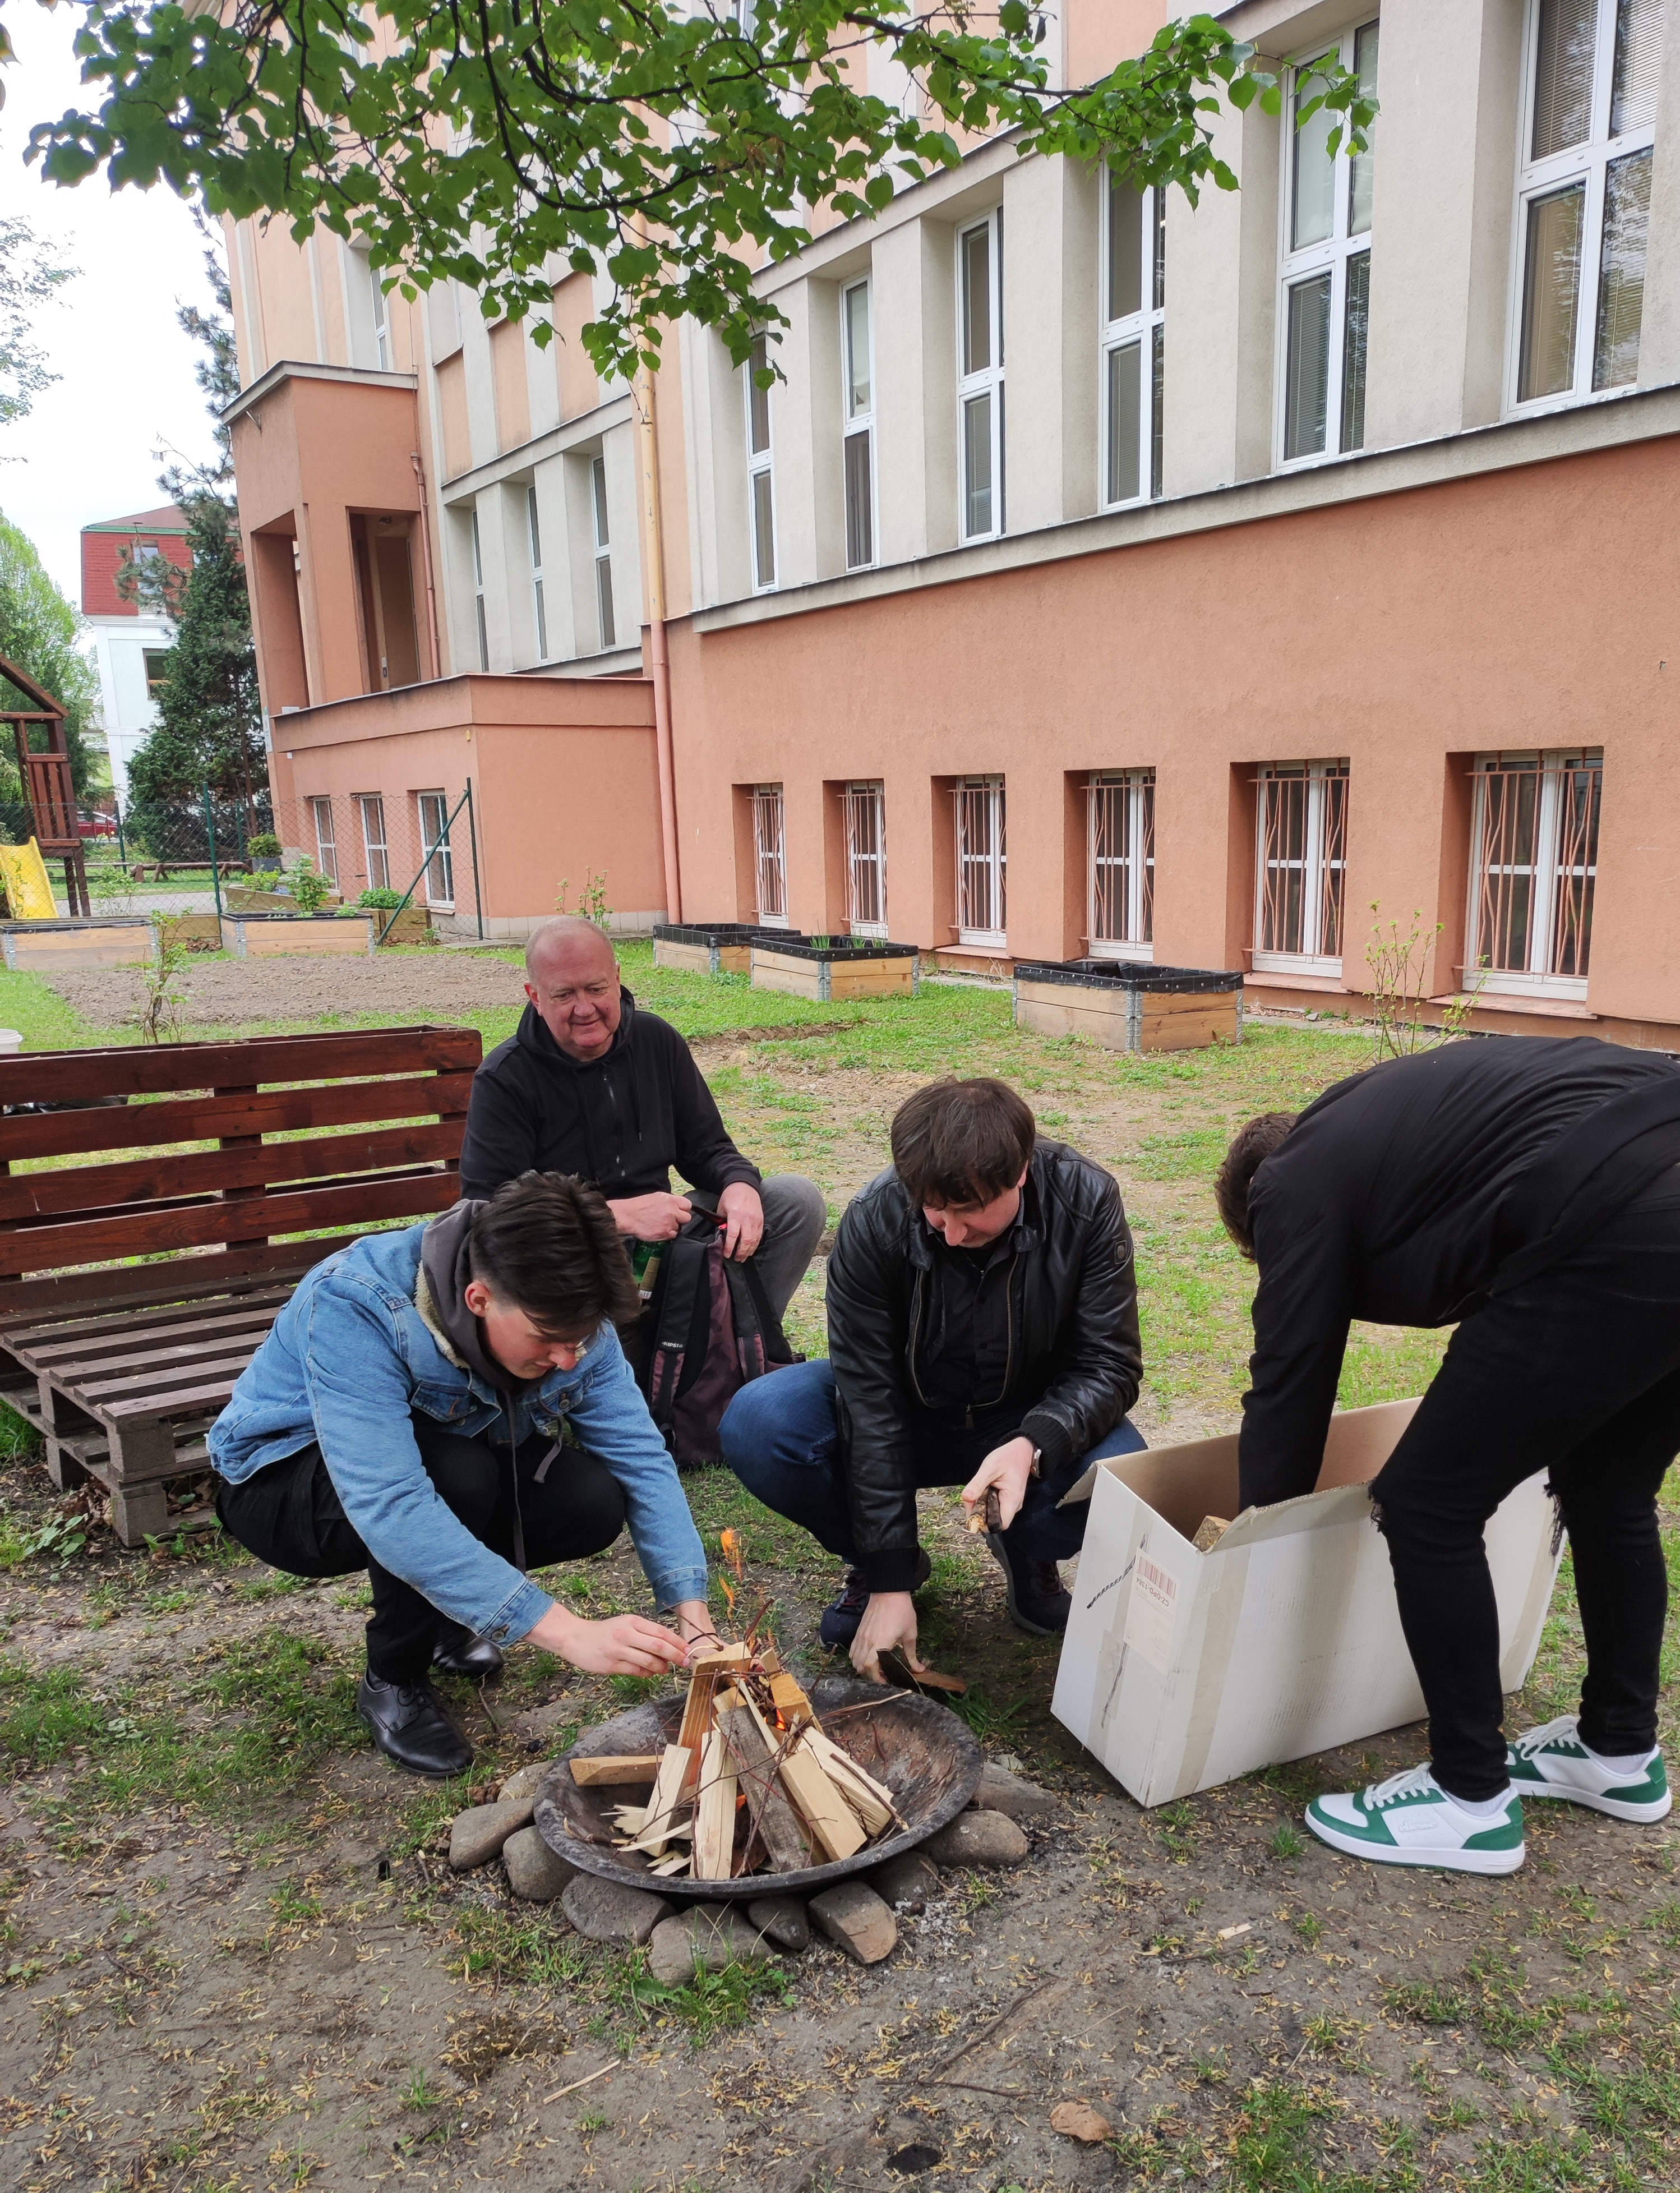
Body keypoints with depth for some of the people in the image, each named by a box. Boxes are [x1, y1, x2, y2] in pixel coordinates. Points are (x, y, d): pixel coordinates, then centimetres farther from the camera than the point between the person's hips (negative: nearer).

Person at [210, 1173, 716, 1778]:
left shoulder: (566, 1313, -21)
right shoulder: (353, 1304, -38)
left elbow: (642, 1457, -17)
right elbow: (388, 1507, -45)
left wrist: (692, 1615, -30)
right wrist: (569, 1633, -48)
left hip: (452, 1458, 5)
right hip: (280, 1479, -5)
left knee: (596, 1504, -20)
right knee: (459, 1475, -36)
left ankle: (437, 1606, 9)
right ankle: (393, 1683, -7)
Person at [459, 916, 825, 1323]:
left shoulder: (658, 1040, 4)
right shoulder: (503, 1080, -10)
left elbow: (706, 1148, 11)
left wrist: (740, 1184, -14)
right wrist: (621, 1215, -25)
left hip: (663, 1232, 5)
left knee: (798, 1199, -7)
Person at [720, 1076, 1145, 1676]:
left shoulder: (1086, 1202, -23)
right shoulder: (874, 1221, -25)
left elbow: (1109, 1366, -19)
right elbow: (869, 1398, -23)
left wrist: (1032, 1445, -41)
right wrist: (888, 1580, -23)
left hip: (1031, 1420, 0)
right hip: (911, 1412, 0)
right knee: (755, 1424, -27)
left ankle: (1029, 1554, 5)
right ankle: (885, 1561, 3)